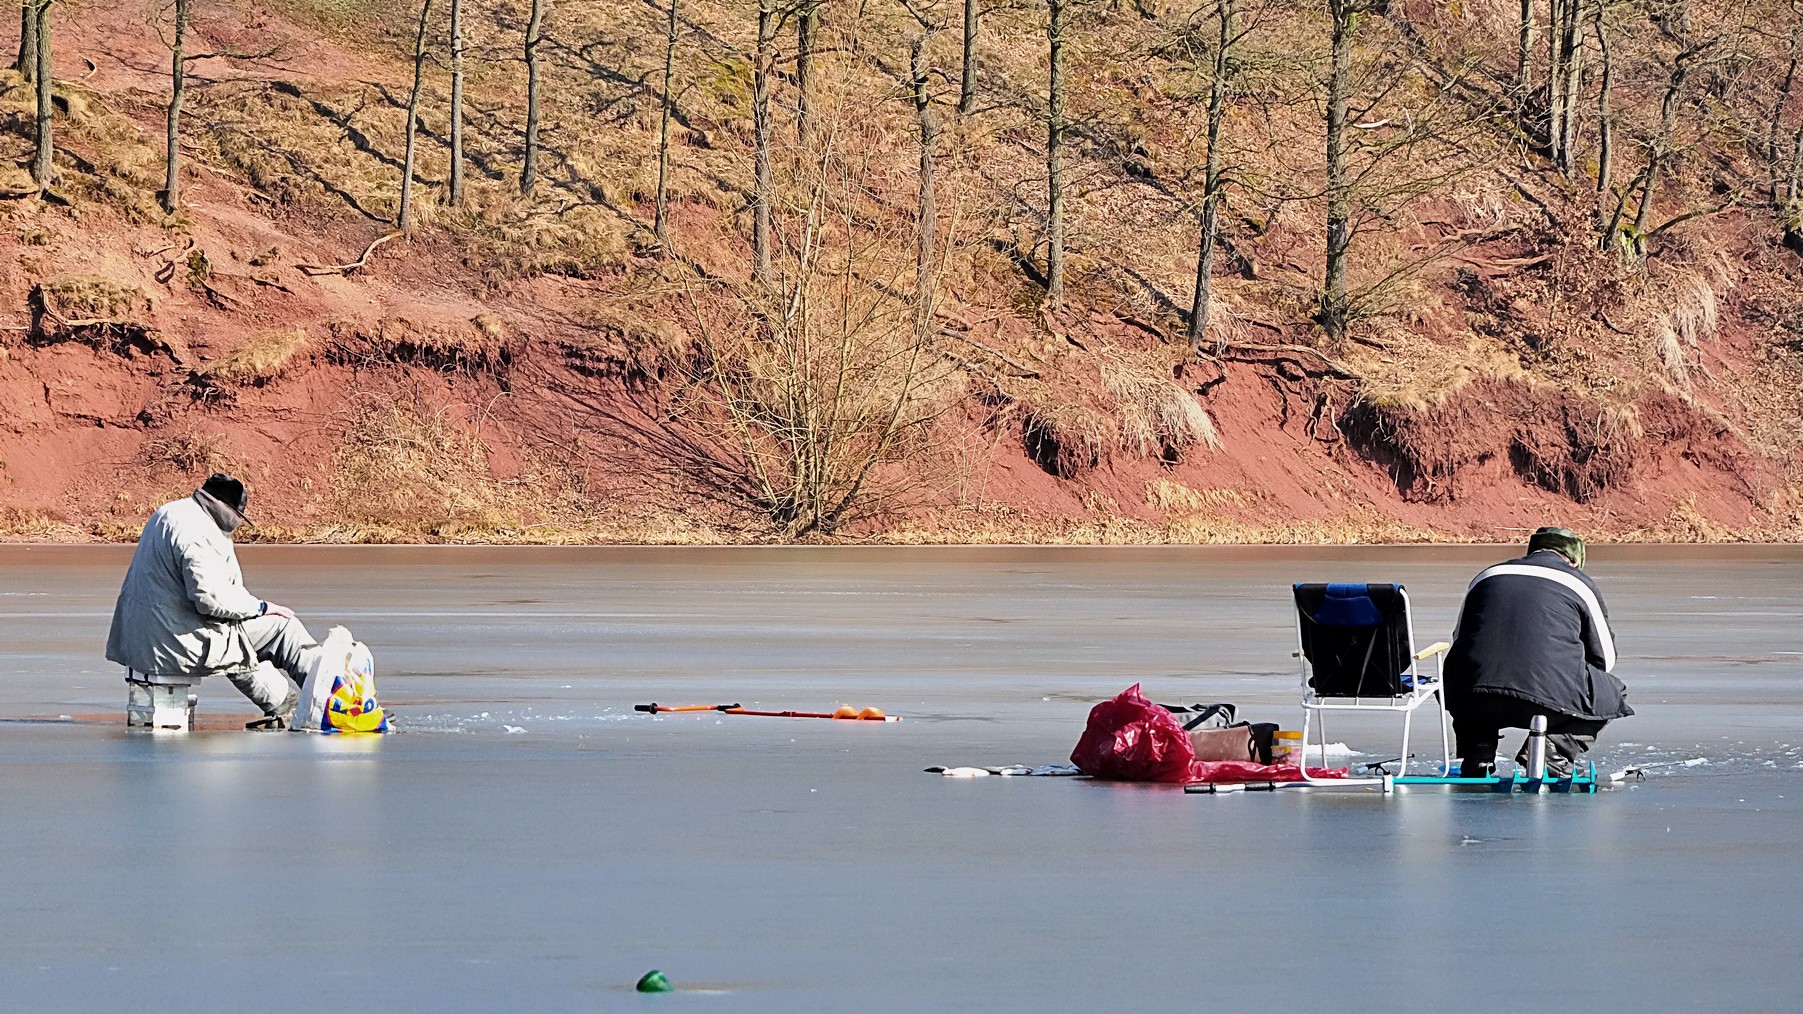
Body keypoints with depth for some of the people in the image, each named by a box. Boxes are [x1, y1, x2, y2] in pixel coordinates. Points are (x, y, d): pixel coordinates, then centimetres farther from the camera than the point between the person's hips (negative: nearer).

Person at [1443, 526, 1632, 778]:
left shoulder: (1487, 576, 25)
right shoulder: (1579, 584, 17)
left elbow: (1459, 638, 33)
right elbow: (1604, 658, 23)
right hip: (1547, 703, -3)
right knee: (1612, 695, 25)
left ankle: (1476, 761, 15)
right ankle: (1552, 753, 2)